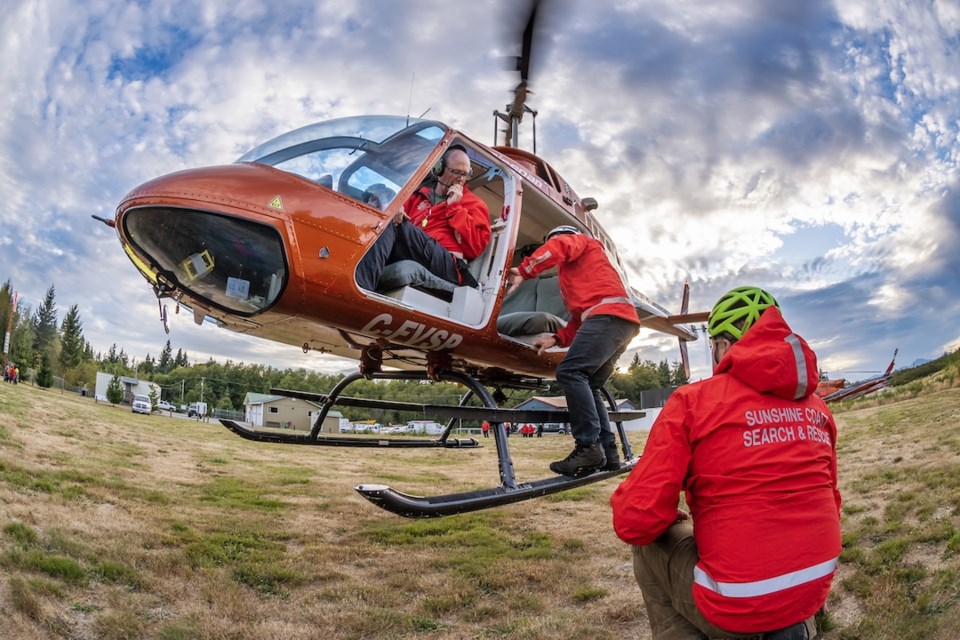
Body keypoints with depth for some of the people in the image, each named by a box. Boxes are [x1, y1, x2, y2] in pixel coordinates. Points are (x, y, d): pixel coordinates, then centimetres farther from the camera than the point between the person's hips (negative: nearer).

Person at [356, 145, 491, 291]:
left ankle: (361, 286, -49)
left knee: (390, 226, -26)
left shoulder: (475, 205, 20)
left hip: (447, 266, -4)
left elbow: (475, 247, 4)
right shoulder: (419, 195, 32)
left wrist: (454, 207, 3)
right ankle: (361, 284, -50)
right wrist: (395, 214, 3)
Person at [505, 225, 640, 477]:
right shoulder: (572, 274, 40)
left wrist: (523, 271, -8)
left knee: (570, 372, -19)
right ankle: (608, 452, 5)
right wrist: (556, 338, 15)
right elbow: (579, 316, 28)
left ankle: (589, 446, -25)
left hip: (608, 314, -10)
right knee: (587, 385, 10)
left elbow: (558, 246, -9)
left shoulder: (579, 241, 17)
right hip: (624, 323, 10)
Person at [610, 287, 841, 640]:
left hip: (736, 605, -6)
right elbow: (829, 502, 14)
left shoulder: (692, 400, -12)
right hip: (815, 589, 6)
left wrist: (624, 503, 6)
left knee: (649, 544, 19)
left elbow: (636, 523, -16)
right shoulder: (815, 405, 4)